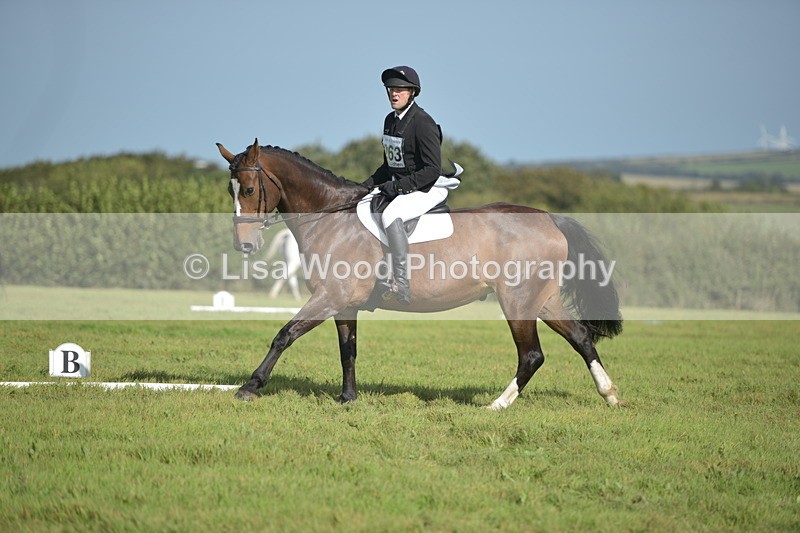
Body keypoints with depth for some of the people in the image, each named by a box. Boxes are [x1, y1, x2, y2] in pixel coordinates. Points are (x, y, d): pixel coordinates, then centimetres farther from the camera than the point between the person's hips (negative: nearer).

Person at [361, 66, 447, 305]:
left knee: (390, 215, -34)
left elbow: (433, 169, -19)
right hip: (398, 187, 10)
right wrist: (369, 184, 6)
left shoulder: (423, 123, -16)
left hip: (427, 189, -10)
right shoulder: (390, 120, 11)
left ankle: (401, 284, -36)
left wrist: (399, 186, -22)